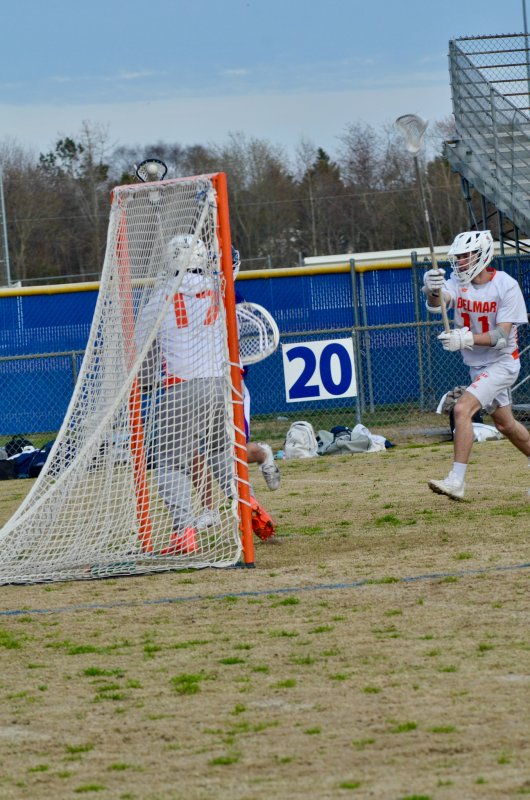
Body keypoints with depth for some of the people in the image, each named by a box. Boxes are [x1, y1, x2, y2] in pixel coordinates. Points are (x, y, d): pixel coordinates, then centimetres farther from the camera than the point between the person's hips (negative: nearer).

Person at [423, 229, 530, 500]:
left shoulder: (506, 285, -19)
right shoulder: (458, 283, -5)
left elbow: (502, 335, -23)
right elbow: (438, 302, -27)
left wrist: (466, 339, -38)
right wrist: (433, 291, -52)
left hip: (502, 363, -7)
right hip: (478, 366, 7)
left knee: (463, 409, -23)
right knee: (505, 424, 19)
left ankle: (457, 480, -24)